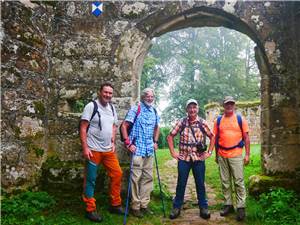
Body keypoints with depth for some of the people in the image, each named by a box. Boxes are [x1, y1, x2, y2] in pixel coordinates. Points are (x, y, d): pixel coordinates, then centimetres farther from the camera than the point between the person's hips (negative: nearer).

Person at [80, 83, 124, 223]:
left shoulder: (112, 108, 11)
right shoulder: (91, 106, -10)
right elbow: (83, 128, -12)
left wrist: (113, 143, 9)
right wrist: (85, 148, -17)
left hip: (109, 150, 7)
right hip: (93, 150, -6)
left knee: (117, 174, 7)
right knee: (90, 180, 4)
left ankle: (115, 205, 22)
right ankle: (90, 210, 16)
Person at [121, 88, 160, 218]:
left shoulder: (154, 112, 11)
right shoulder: (135, 109, -7)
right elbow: (124, 126, -10)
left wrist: (155, 141, 14)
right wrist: (128, 143, -14)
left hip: (150, 150, 6)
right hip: (137, 149, -6)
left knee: (148, 177, 11)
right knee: (136, 178, -2)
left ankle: (144, 205, 23)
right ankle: (135, 206, 10)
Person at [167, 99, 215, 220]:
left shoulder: (203, 123, 0)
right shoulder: (181, 122, -1)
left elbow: (212, 137, 9)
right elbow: (170, 136, 5)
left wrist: (209, 152, 3)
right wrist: (173, 152, -1)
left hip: (199, 158, 0)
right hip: (184, 158, 0)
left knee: (200, 184, 8)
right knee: (181, 183, 6)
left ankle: (203, 207, 22)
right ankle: (176, 207, 19)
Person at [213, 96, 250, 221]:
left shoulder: (240, 119, 3)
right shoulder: (218, 120, 8)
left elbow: (246, 138, 2)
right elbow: (216, 138, 10)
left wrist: (247, 154, -4)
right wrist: (216, 155, 9)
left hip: (236, 155, -2)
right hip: (222, 156, 3)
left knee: (239, 182, -1)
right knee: (225, 182, 10)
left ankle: (241, 207, 7)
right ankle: (228, 205, 21)